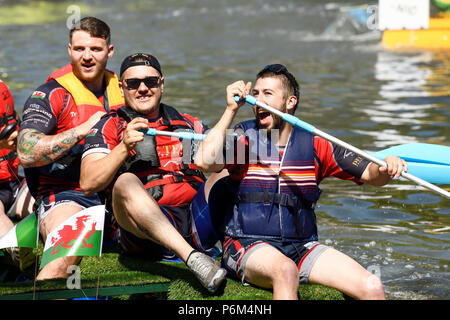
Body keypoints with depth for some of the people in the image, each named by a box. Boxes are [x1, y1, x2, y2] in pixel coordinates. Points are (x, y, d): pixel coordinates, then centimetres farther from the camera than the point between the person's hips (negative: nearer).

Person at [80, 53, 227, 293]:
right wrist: (124, 147, -14)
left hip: (199, 219, 4)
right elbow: (88, 184, -1)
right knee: (125, 183, -31)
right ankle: (192, 257, -47)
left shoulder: (189, 125, 25)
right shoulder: (109, 127, 13)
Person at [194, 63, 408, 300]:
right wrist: (231, 110, -14)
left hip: (302, 248, 3)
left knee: (372, 288, -16)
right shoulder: (243, 139, 0)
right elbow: (204, 161, -20)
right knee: (286, 271, -38)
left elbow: (370, 175, 5)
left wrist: (387, 169, -19)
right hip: (248, 246, -3)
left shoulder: (313, 145, 7)